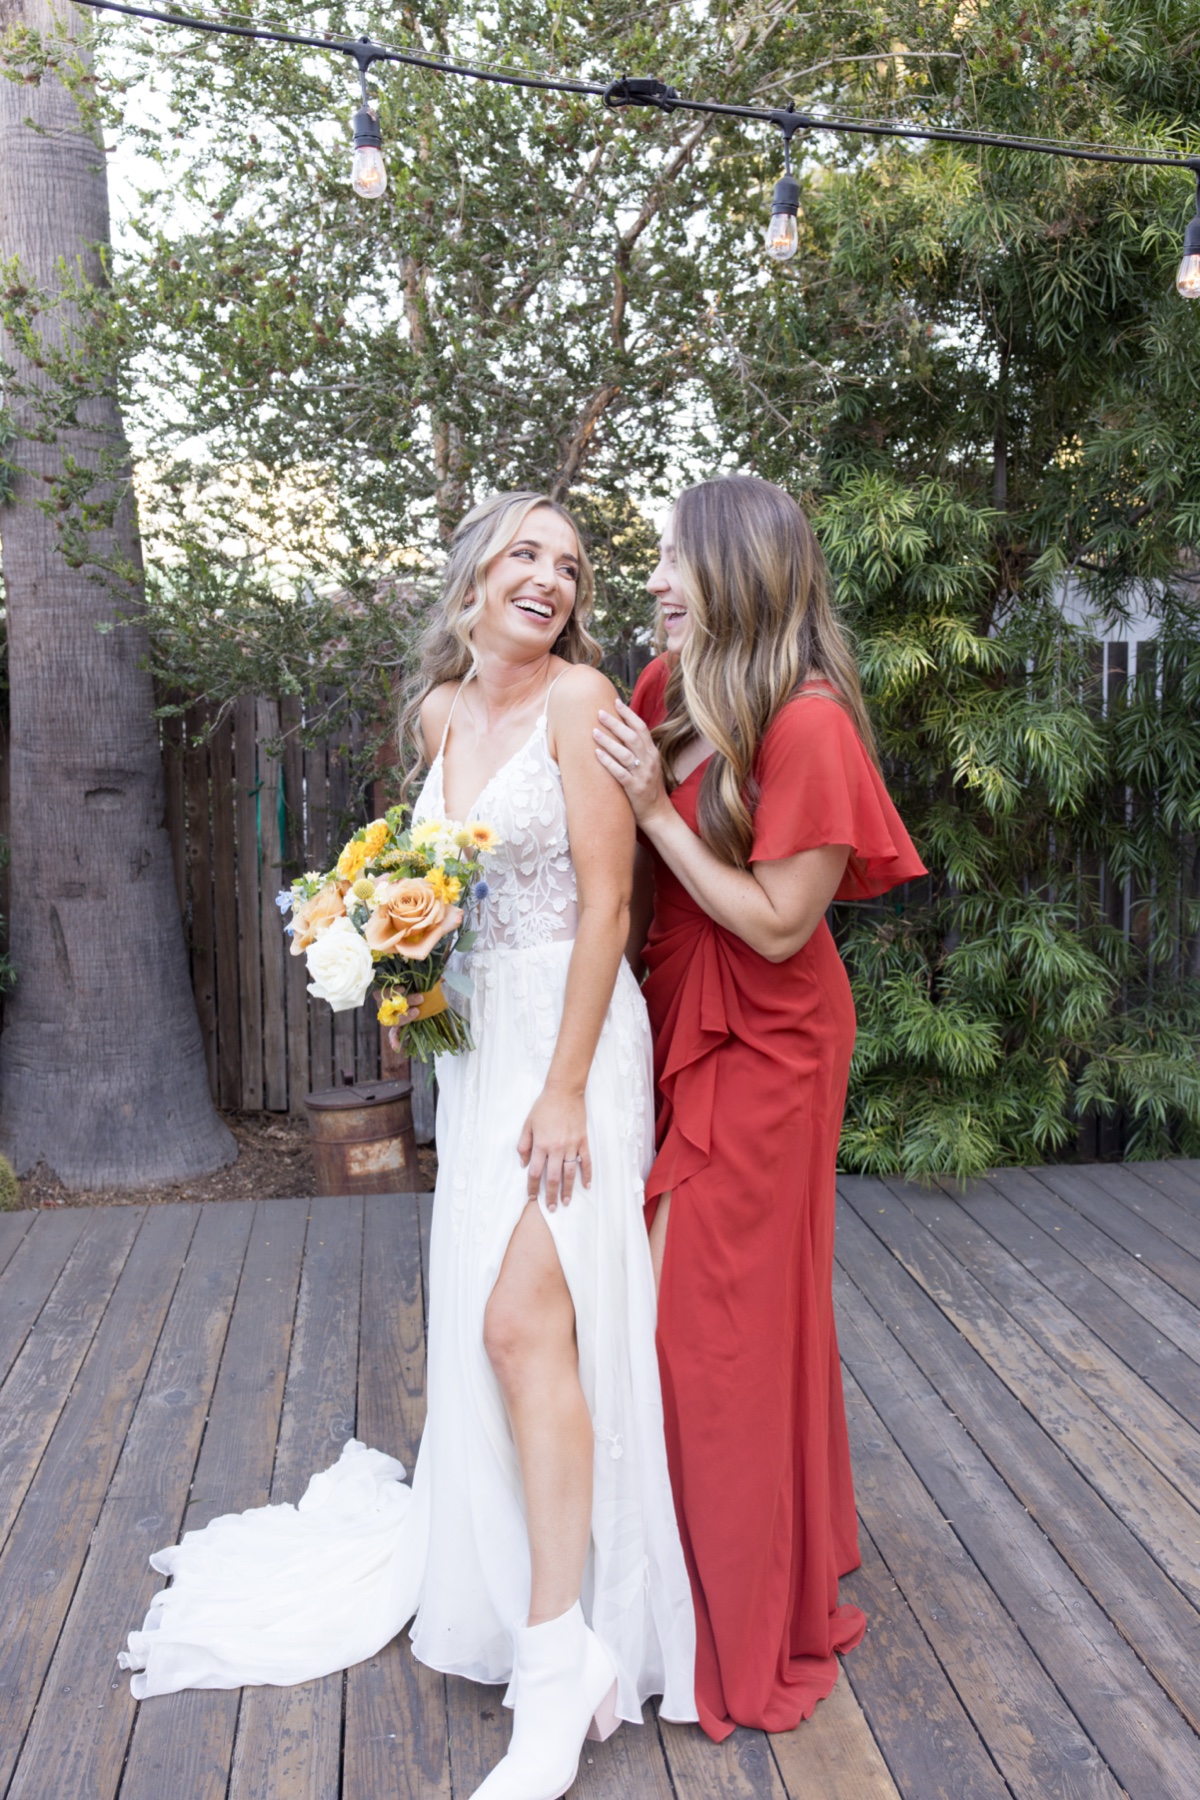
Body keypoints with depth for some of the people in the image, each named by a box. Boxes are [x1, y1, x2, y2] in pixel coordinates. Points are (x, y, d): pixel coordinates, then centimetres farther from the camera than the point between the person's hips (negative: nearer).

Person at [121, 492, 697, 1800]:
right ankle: (507, 1576, 35)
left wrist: (566, 1090, -18)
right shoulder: (440, 711, 11)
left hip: (569, 1038, -7)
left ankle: (559, 1666, -2)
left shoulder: (579, 697, -10)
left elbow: (605, 903, -15)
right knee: (485, 1322, 14)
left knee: (525, 1318, -13)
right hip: (475, 1043, 7)